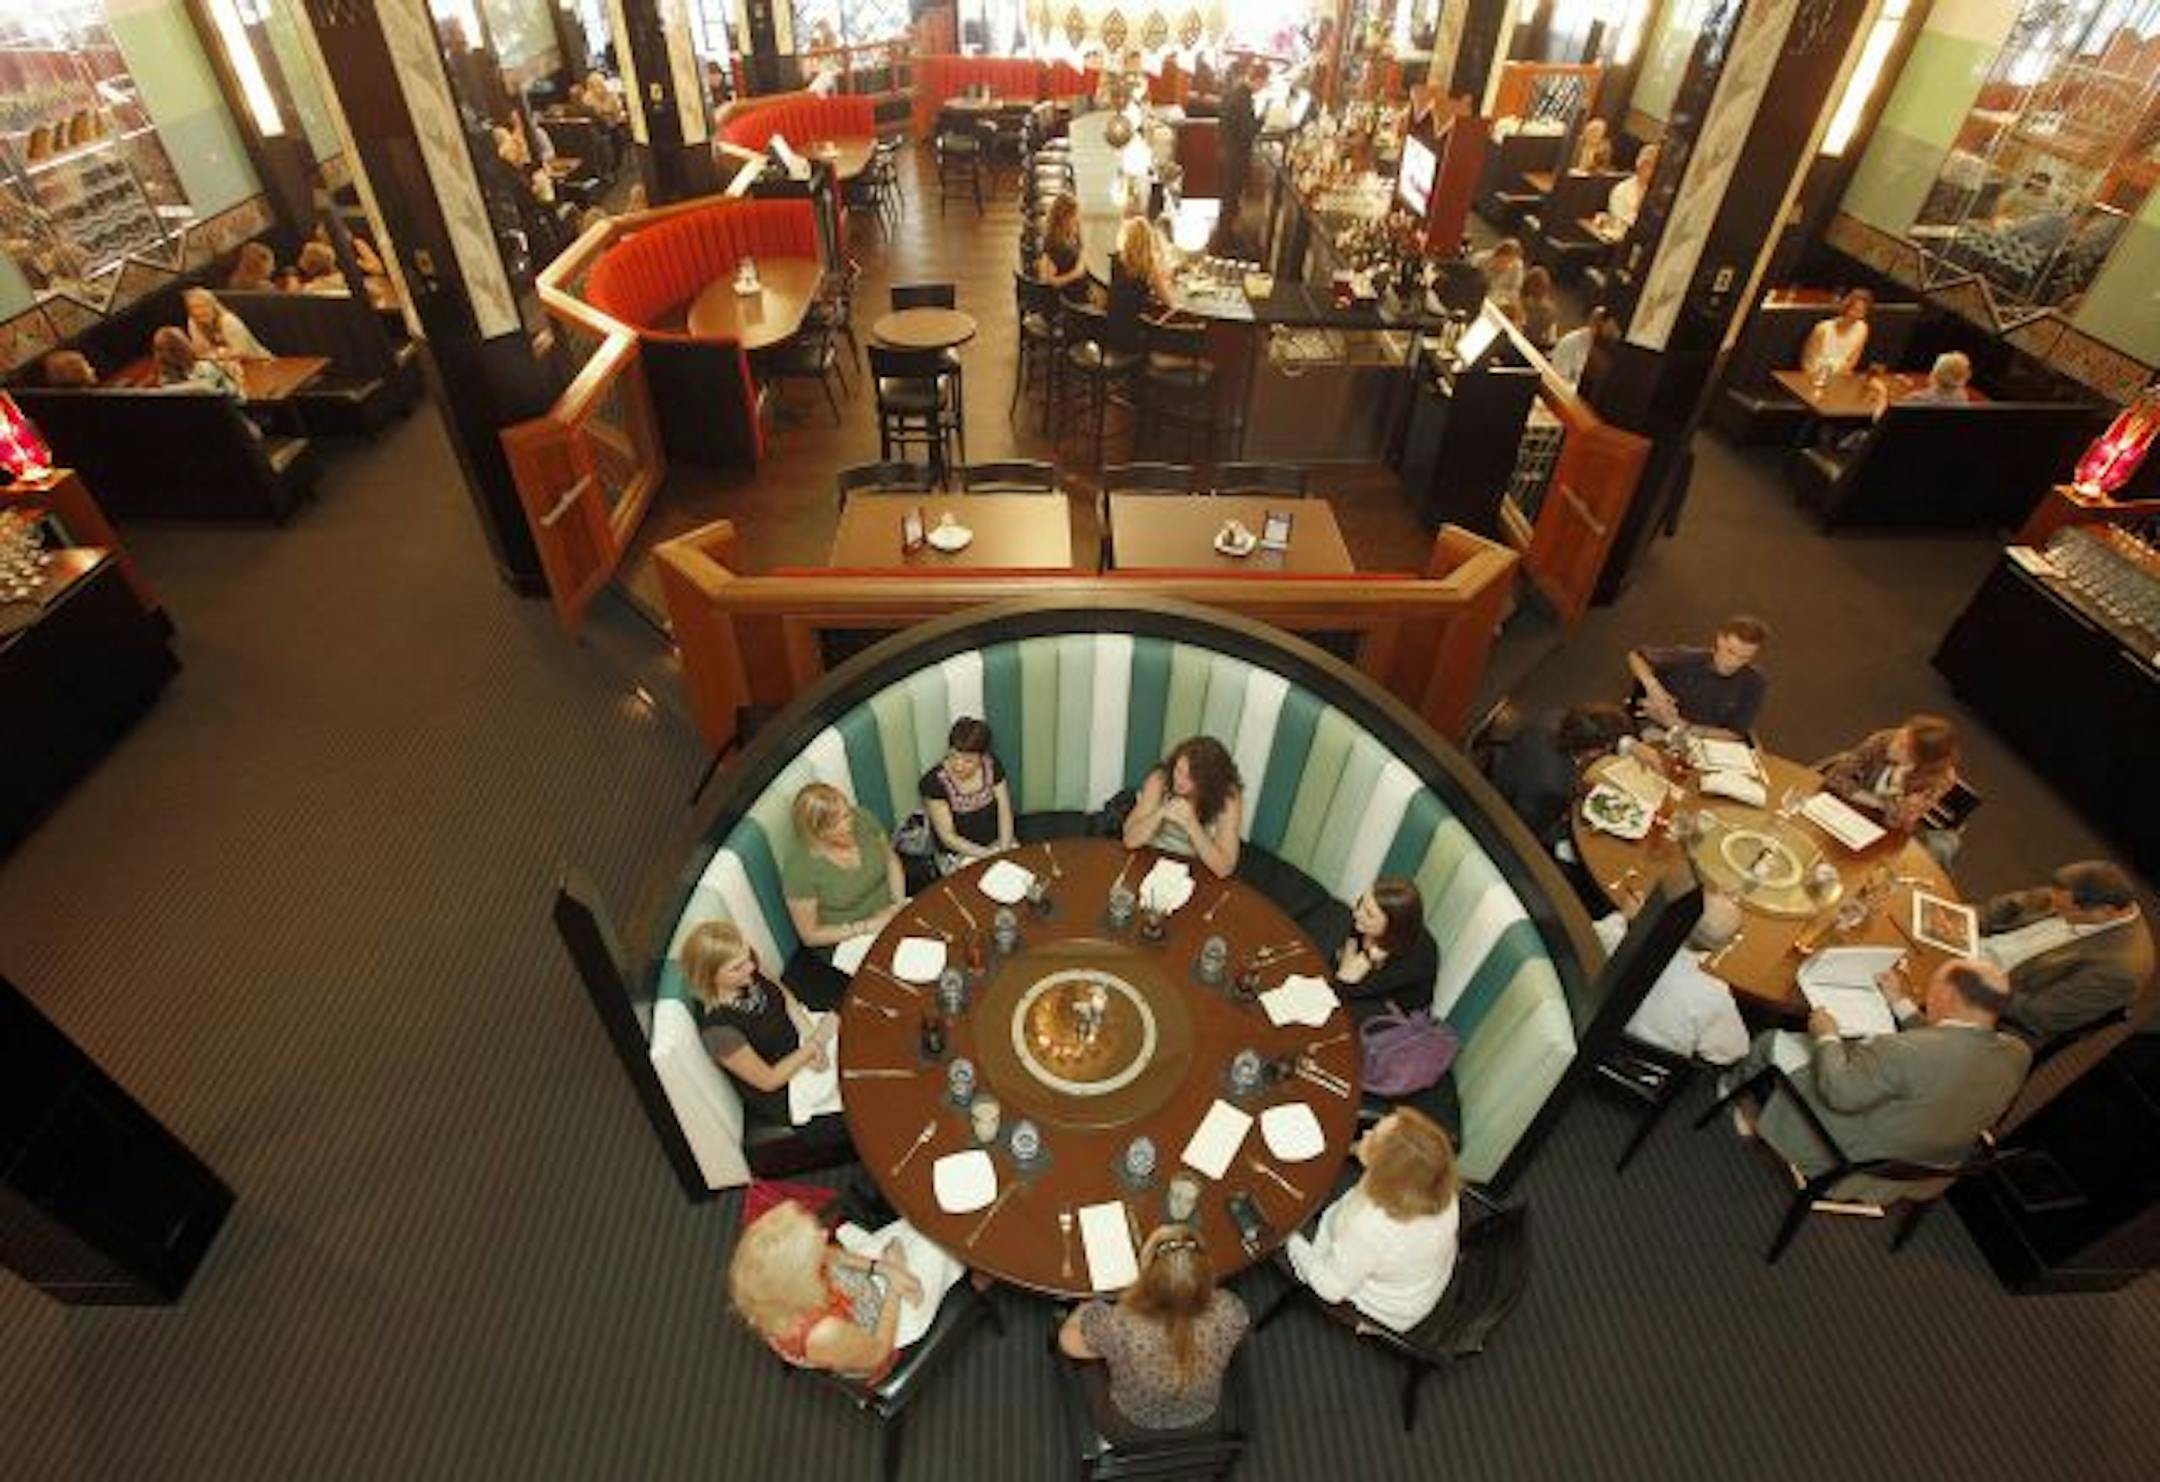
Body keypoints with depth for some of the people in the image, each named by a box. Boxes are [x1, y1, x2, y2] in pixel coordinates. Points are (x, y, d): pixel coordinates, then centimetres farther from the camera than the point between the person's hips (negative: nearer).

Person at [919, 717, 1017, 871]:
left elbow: (1004, 810, -1)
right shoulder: (933, 782, -19)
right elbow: (948, 837, -16)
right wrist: (988, 855, -20)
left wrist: (1003, 850, -15)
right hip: (958, 855, -4)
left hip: (996, 844, 4)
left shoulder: (992, 765, -7)